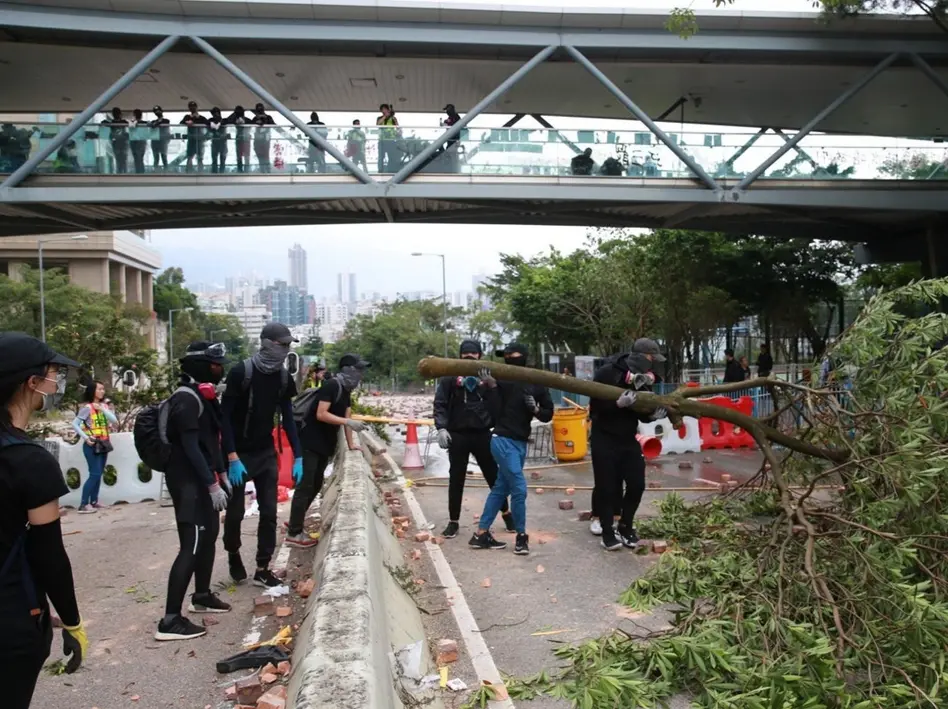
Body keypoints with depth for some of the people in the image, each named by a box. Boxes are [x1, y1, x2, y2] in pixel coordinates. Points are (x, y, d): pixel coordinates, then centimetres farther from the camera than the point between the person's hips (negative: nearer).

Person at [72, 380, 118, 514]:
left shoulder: (104, 406, 9)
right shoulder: (87, 407, -10)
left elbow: (115, 421, -2)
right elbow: (75, 424, -13)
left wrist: (102, 410, -11)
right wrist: (85, 438, -18)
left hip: (103, 443, 7)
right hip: (92, 445, -7)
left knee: (99, 474, 10)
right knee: (95, 474, -11)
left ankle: (94, 502, 18)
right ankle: (83, 505, -8)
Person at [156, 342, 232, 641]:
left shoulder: (203, 396, 13)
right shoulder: (186, 399, -18)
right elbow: (190, 447, -23)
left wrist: (221, 474, 21)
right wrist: (212, 484, -24)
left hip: (202, 479, 10)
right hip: (188, 481, -10)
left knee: (209, 535, 20)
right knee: (192, 546, -11)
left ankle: (202, 596, 37)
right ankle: (170, 620, -8)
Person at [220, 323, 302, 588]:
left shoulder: (283, 376, -1)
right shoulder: (241, 372, -18)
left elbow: (287, 417, 5)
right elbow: (224, 416, -15)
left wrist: (298, 456, 1)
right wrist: (232, 457, -21)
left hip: (267, 453, 5)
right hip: (239, 453, -4)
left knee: (269, 512, 2)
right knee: (235, 511, 7)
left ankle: (262, 569, 13)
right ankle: (233, 554, 34)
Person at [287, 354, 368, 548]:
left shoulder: (346, 390, 10)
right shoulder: (332, 386, -19)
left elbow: (346, 417, 12)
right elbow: (321, 414, -26)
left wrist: (351, 444, 10)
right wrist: (348, 422, -29)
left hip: (325, 445, 10)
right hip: (310, 443, -10)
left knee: (315, 485, 16)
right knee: (304, 486, -6)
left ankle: (294, 523, 28)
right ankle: (294, 534, 0)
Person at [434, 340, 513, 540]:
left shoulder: (487, 375, 6)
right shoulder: (450, 375, 1)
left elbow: (497, 405, 0)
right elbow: (440, 404, -3)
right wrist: (441, 428, -15)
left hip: (482, 434, 1)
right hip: (458, 435, -1)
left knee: (494, 476, 11)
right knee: (456, 479, 7)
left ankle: (506, 513, 28)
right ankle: (453, 521, 18)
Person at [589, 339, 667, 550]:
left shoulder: (643, 378, 4)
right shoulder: (607, 372, -14)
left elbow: (642, 413, 6)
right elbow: (595, 403, -20)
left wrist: (653, 415, -16)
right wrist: (618, 403, -35)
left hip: (628, 439, 6)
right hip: (604, 438, -6)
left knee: (636, 485, 3)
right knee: (607, 486, -3)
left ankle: (625, 527, 22)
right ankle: (607, 533, 10)